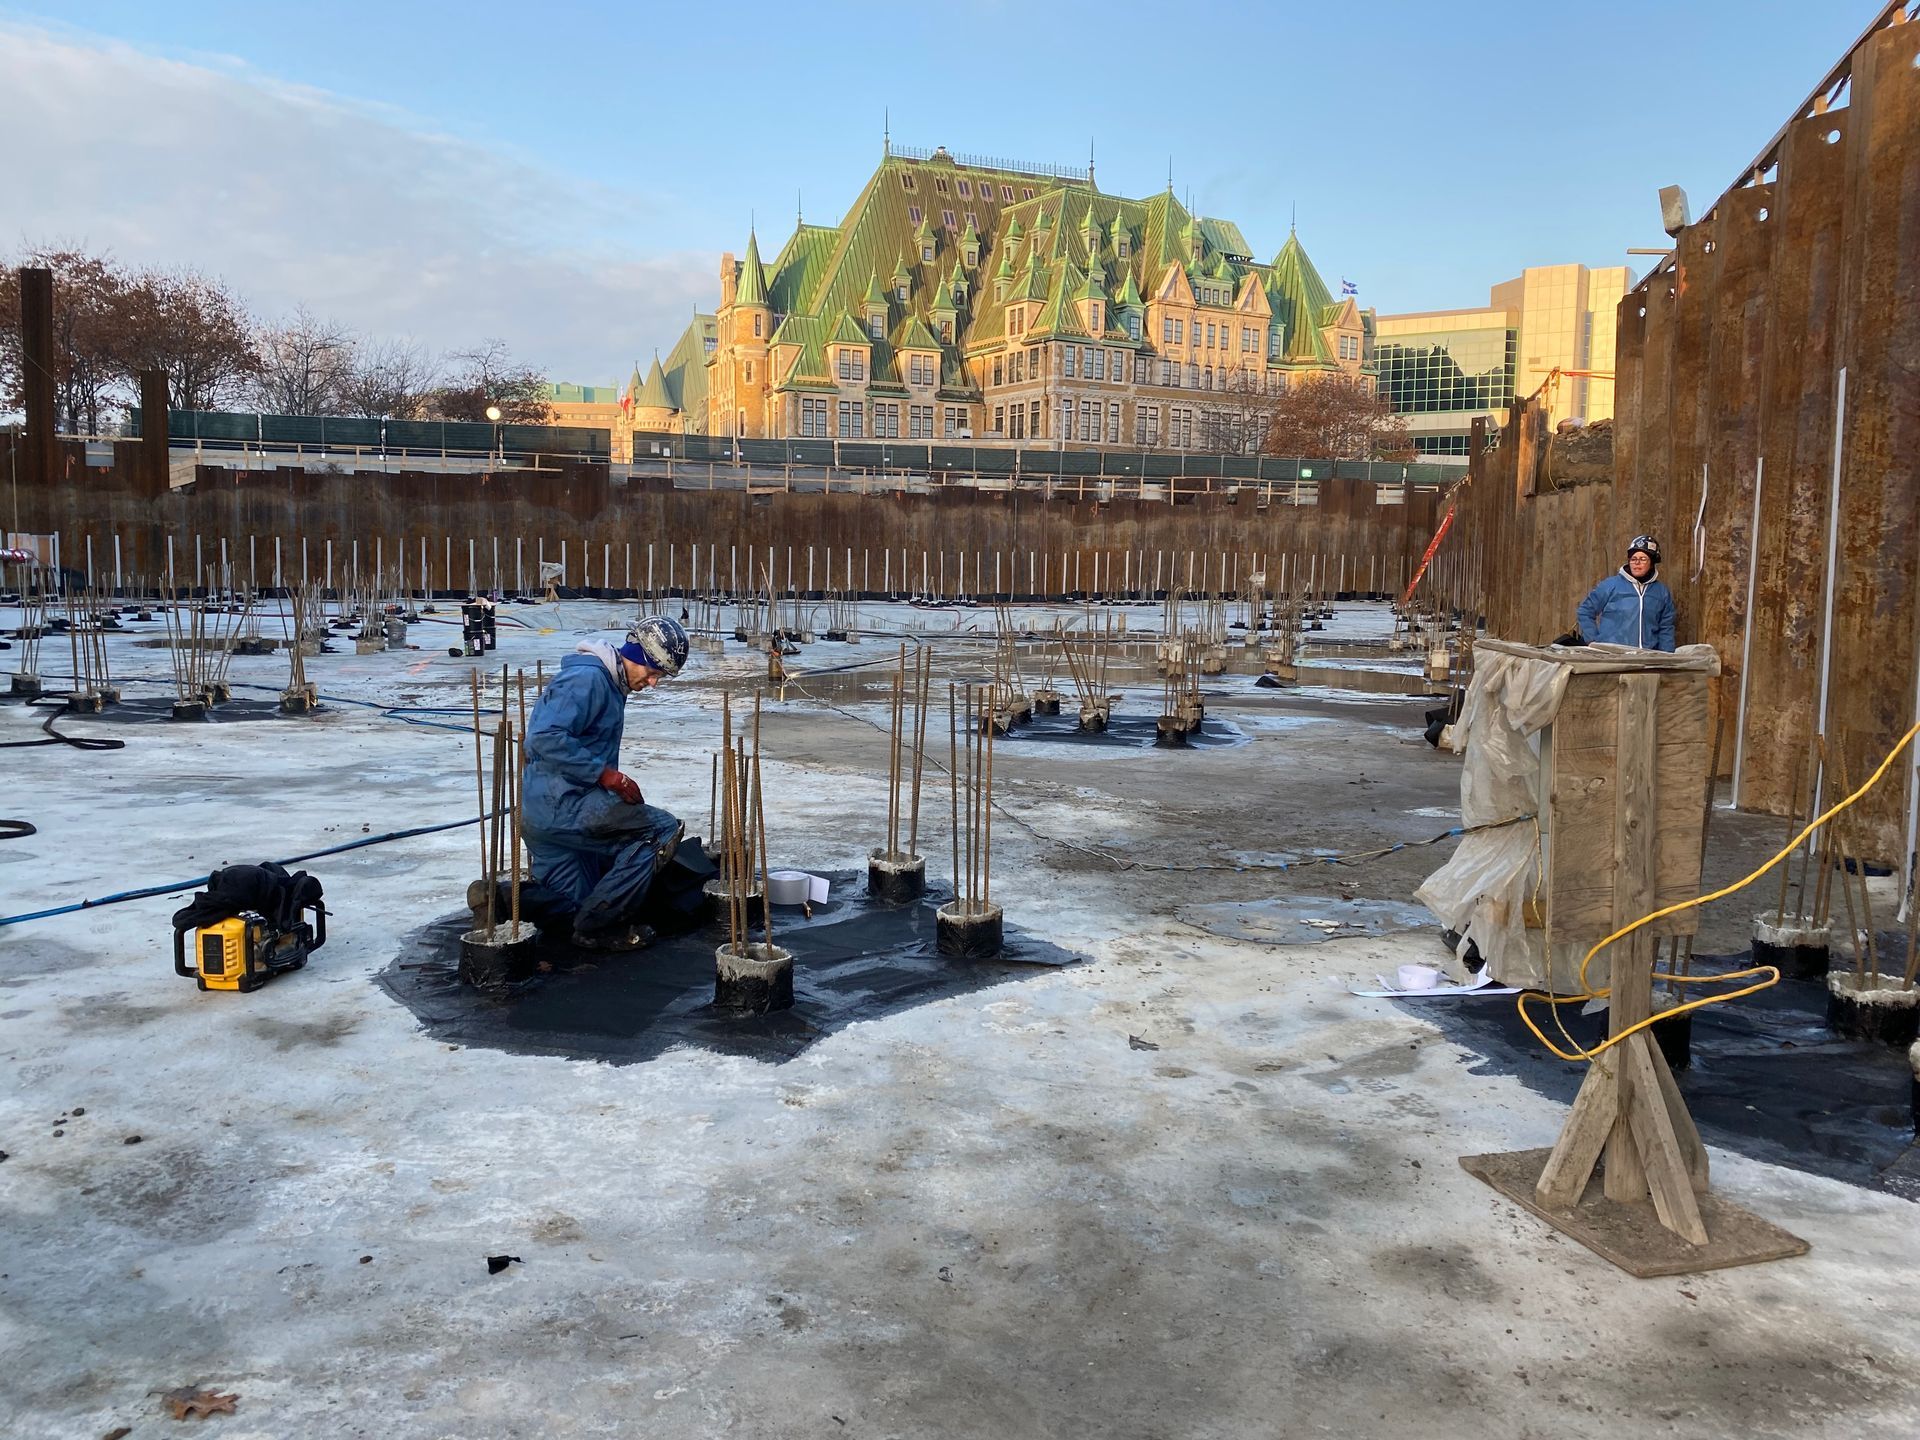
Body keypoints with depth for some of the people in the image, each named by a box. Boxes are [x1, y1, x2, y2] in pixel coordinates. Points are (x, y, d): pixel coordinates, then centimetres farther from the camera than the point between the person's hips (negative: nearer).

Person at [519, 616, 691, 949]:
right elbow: (546, 737, -27)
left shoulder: (611, 683, 16)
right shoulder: (588, 678, -16)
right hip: (561, 805, -11)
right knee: (664, 830, -13)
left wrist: (614, 785, 11)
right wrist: (606, 773, -24)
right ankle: (597, 927, -7)